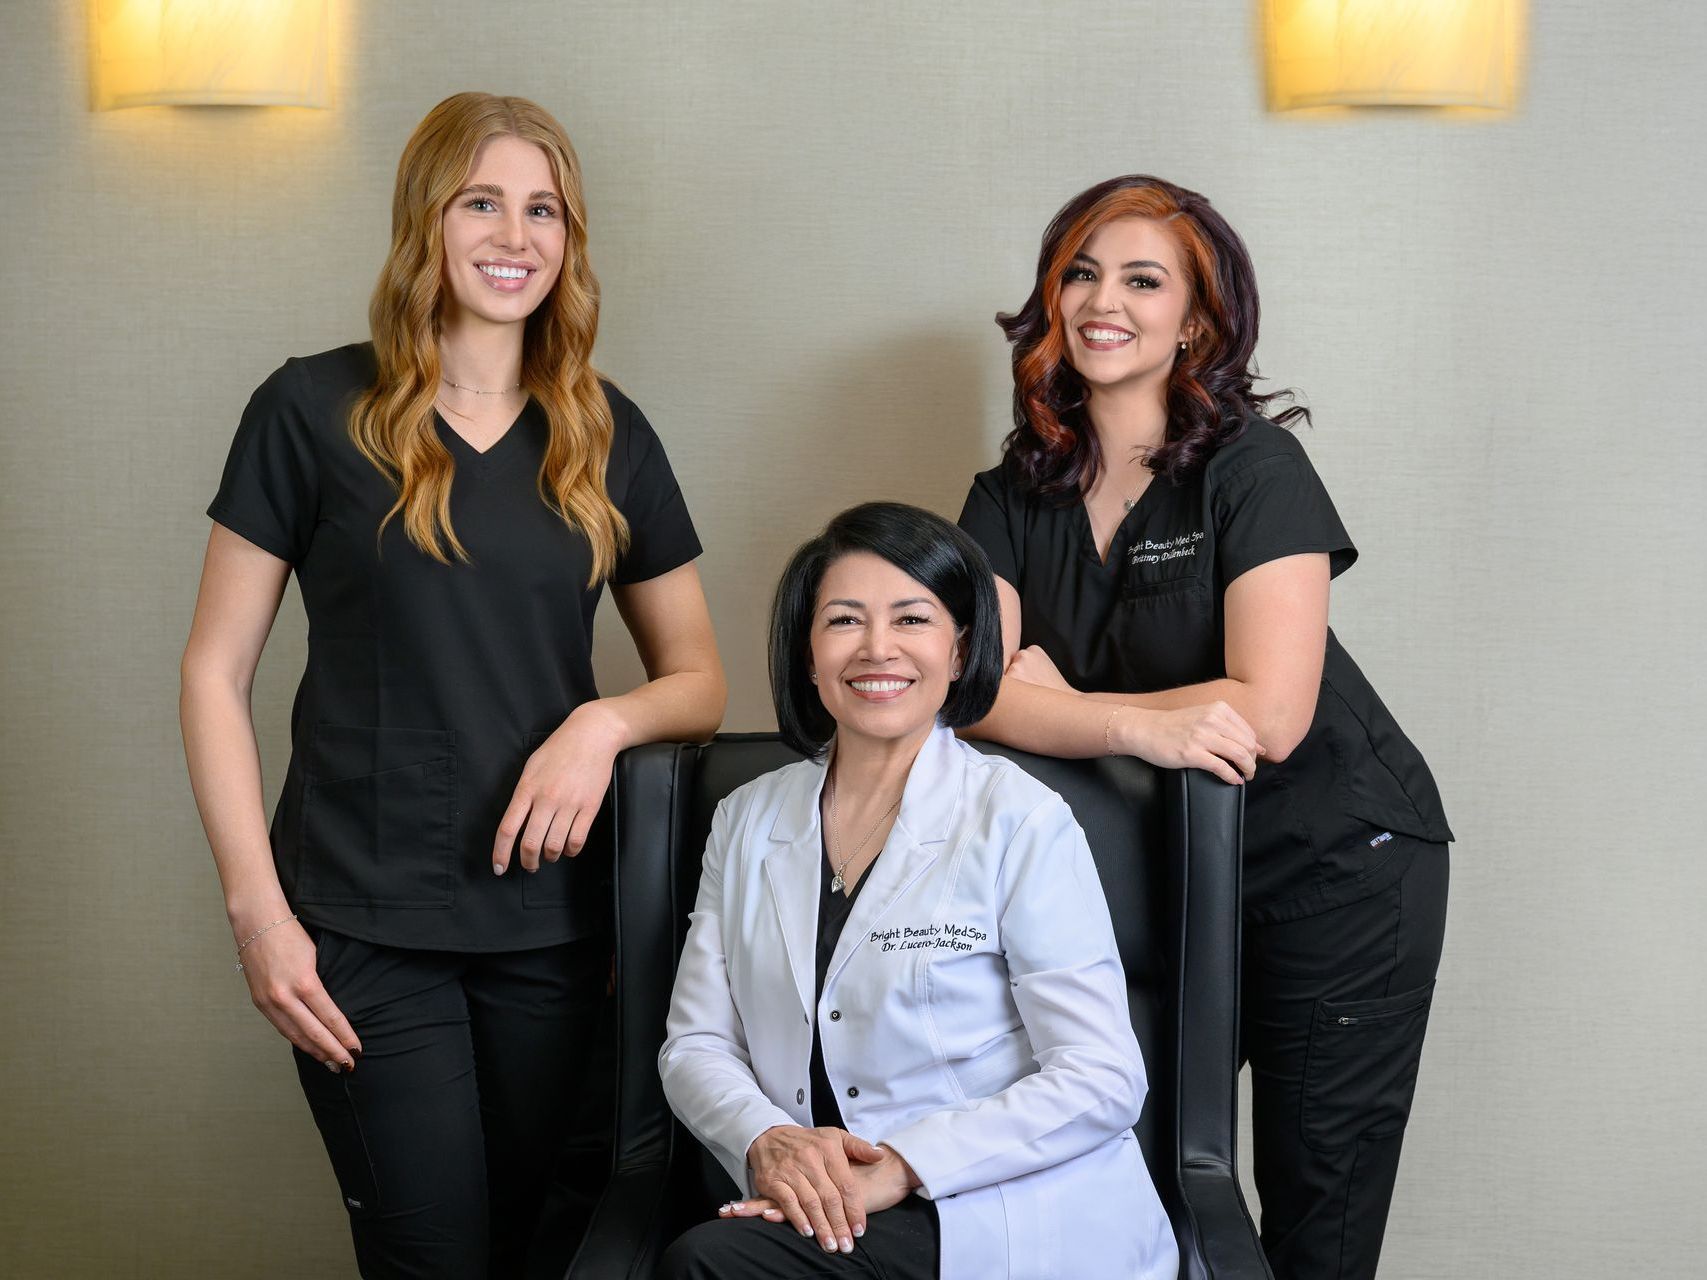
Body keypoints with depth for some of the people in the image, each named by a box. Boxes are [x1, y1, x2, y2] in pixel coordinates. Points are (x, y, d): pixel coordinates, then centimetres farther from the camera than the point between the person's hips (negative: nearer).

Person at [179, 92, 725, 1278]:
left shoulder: (607, 436, 7)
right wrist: (257, 906, -8)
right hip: (364, 928, -3)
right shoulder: (314, 411, -2)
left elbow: (699, 680, 13)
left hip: (549, 923, 3)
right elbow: (217, 670, 0)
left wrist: (604, 723, -9)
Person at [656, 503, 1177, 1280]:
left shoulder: (1021, 821, -6)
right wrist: (767, 1140, -14)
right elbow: (695, 1044, 8)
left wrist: (901, 1166, -19)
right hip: (828, 1217, 5)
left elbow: (1101, 1080, -10)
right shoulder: (747, 823, 10)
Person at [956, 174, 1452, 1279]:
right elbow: (978, 692, -13)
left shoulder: (1253, 470, -14)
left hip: (1334, 870, -4)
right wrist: (1144, 727, -30)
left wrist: (1062, 700, -15)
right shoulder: (1012, 502, 1)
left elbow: (1267, 715, -24)